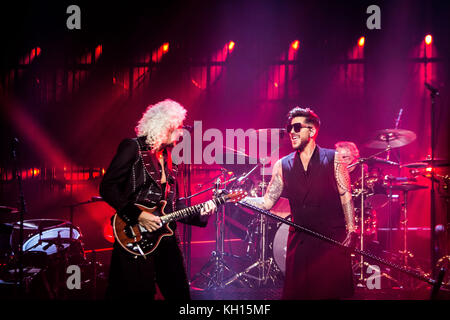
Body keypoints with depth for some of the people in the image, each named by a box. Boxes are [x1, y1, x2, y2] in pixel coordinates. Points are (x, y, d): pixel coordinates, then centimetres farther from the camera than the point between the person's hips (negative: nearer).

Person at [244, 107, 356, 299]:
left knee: (333, 292, -5)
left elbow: (346, 197, 1)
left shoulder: (333, 160, 2)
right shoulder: (283, 166, 8)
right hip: (299, 240, 3)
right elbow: (267, 202, 6)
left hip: (333, 240, -2)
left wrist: (351, 230, -8)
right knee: (296, 293, 1)